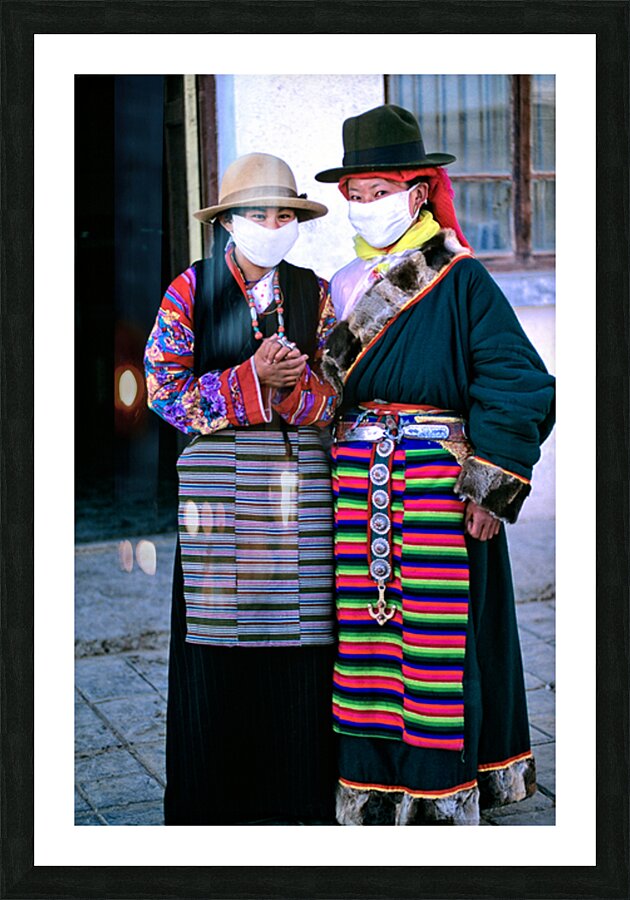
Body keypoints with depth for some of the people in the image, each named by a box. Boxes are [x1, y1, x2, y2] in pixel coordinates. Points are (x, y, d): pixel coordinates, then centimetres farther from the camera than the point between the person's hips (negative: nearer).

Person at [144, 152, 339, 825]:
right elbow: (164, 388, -3)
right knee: (215, 638, 0)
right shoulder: (191, 290, 5)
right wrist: (253, 379, -13)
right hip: (217, 478, -1)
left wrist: (292, 384, -15)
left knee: (299, 637, 1)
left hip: (300, 478, 2)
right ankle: (212, 799, 14)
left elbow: (334, 395, 7)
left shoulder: (315, 295, 10)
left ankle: (296, 793, 14)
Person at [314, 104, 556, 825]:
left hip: (438, 490, -5)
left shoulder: (462, 281, -4)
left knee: (439, 643, 0)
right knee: (364, 641, 8)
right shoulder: (343, 289, 14)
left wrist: (488, 491, -13)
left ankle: (442, 802, 14)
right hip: (357, 490, 5)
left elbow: (519, 387, -10)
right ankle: (371, 801, 20)